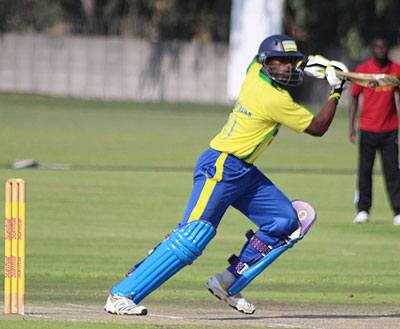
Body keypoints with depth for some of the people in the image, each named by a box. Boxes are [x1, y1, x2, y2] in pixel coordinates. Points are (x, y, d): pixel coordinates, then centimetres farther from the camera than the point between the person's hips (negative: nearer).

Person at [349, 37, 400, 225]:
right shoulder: (363, 69, -1)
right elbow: (354, 97, 3)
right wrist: (352, 125, -1)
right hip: (367, 129, -1)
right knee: (365, 170, 1)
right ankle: (363, 210, 10)